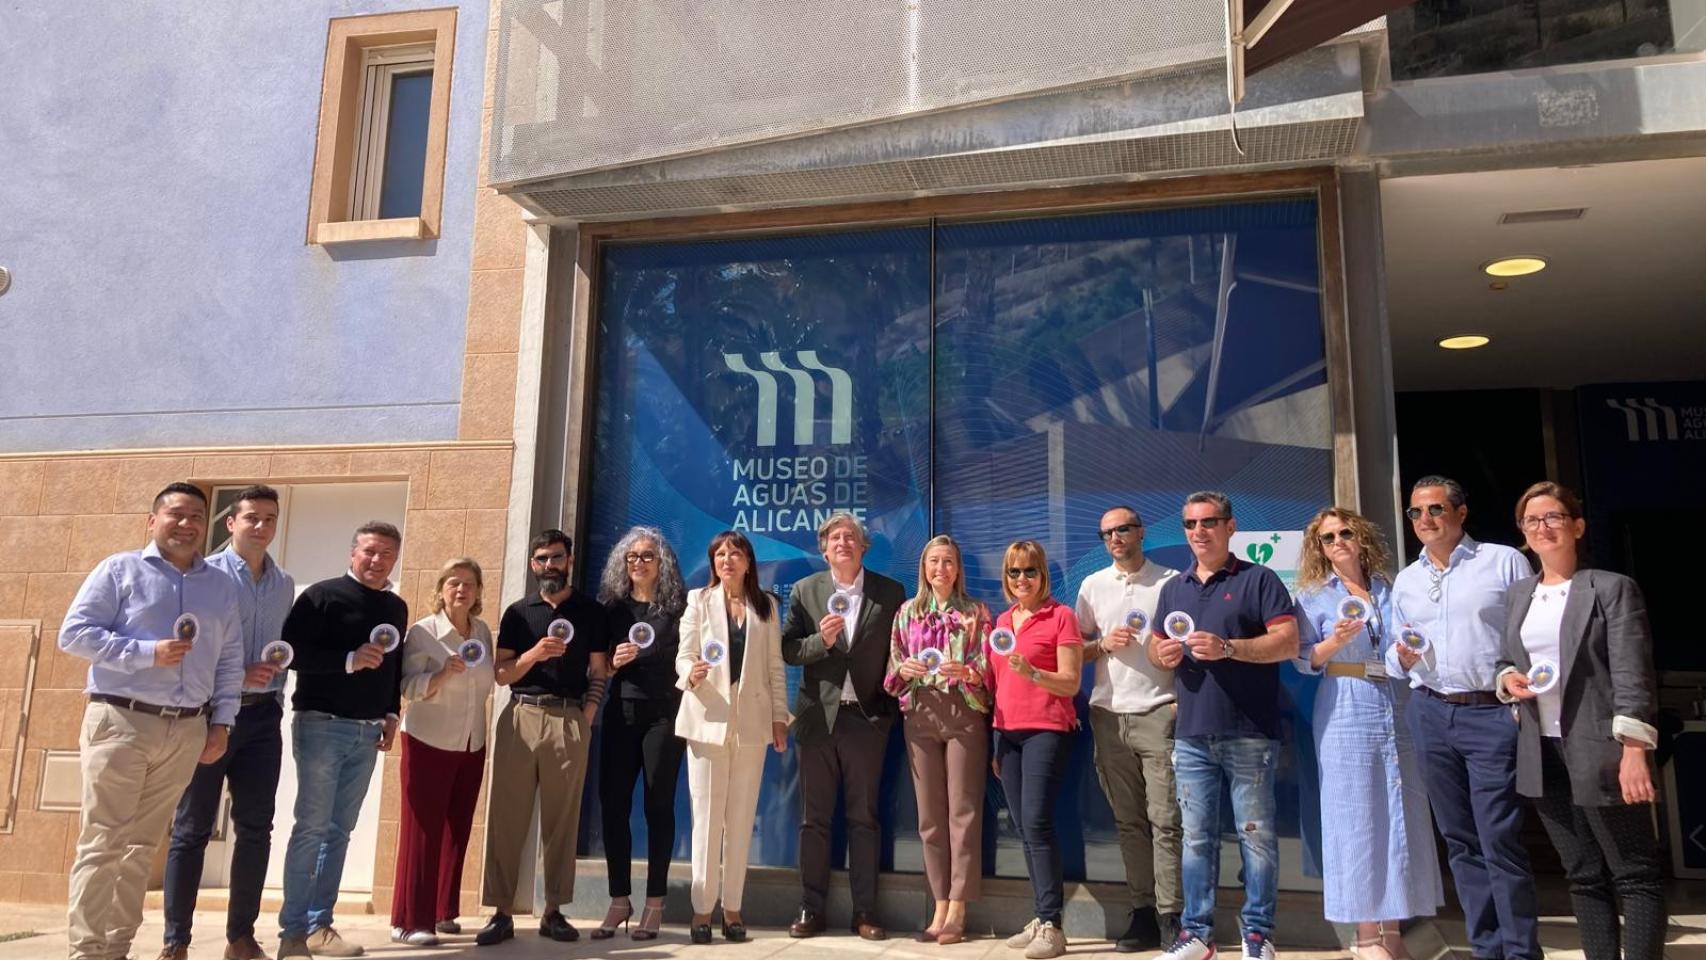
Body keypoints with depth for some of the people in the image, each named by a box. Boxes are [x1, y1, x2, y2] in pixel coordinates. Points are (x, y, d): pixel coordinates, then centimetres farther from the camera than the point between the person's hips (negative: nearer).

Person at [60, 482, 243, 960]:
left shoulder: (221, 586, 13)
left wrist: (221, 722, 6)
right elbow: (73, 633, -5)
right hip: (121, 721, -4)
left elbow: (230, 661, 13)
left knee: (142, 844, 10)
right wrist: (146, 653, -15)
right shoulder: (120, 569, 2)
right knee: (103, 842, -2)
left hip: (187, 730, 4)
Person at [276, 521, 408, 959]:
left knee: (339, 831, 9)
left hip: (367, 732, 6)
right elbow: (292, 652, -14)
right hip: (322, 724, -6)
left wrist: (391, 714, 10)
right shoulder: (323, 595, -5)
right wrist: (349, 659, -23)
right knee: (311, 827, -5)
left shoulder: (396, 607, 13)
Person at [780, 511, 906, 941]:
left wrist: (892, 704, -6)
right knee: (814, 816, 6)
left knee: (864, 816, 4)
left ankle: (864, 912, 11)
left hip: (867, 716, -1)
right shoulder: (805, 591, 5)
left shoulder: (890, 592, 2)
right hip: (818, 716, 1)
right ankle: (812, 909, 14)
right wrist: (821, 640, -16)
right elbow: (787, 650, 2)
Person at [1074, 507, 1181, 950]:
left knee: (1165, 818, -6)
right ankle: (1142, 912, 12)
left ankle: (1170, 916, 0)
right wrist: (1104, 644, -6)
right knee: (1128, 820, 6)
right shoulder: (1092, 585, 12)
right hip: (1108, 714, 3)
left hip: (1158, 712, -3)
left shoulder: (1171, 581, 4)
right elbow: (1077, 649, 13)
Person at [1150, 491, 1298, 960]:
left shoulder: (1258, 580, -1)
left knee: (1256, 835, 2)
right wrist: (1162, 654, -3)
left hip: (1249, 734, -5)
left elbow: (1287, 642, -9)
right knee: (1196, 837, 8)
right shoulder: (1173, 588, 16)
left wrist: (1228, 648, -21)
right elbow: (1155, 646, 21)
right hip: (1191, 735, 5)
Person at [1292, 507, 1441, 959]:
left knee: (1399, 816, 4)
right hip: (1346, 713, -4)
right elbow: (1305, 661, -4)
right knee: (1356, 818, -2)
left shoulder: (1389, 590, 12)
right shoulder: (1314, 595, 2)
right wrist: (1336, 641, -20)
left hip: (1396, 708, 4)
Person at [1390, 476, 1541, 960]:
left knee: (1500, 841, -6)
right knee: (1459, 840, 10)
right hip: (1430, 714, 5)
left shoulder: (1504, 561, 1)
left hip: (1492, 713, -5)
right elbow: (1395, 657, 19)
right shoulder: (1405, 580, 14)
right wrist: (1401, 657, -3)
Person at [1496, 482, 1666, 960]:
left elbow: (1632, 674, -12)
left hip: (1599, 751, -6)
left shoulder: (1612, 588, -4)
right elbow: (1506, 660, 21)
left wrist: (1634, 750, -19)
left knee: (1635, 872, 2)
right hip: (1543, 754, 6)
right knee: (1583, 875, 13)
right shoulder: (1519, 594, 13)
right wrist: (1508, 679, -2)